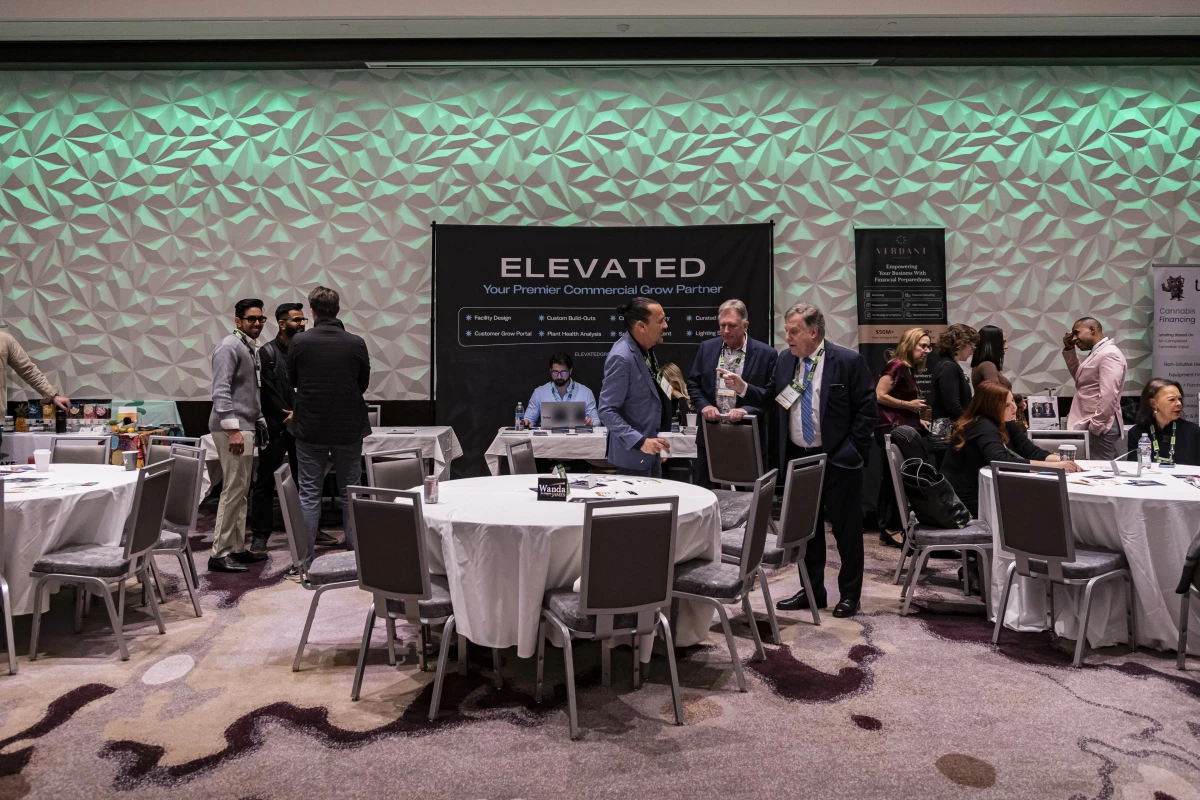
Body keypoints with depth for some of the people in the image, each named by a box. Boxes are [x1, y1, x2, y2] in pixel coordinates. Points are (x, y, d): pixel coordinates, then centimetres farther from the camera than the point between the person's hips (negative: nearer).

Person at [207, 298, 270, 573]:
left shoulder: (250, 349, 18)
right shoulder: (230, 347, -10)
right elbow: (221, 391, -19)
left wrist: (260, 423, 19)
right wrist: (232, 428, -24)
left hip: (246, 427, 9)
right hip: (233, 428, -9)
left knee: (241, 491, 11)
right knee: (233, 490, -8)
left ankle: (237, 549, 18)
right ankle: (219, 554, -3)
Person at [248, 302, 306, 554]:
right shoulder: (267, 352, -2)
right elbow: (268, 392, -8)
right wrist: (288, 417, -10)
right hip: (275, 427, -4)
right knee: (265, 481, -1)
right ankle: (259, 535, 5)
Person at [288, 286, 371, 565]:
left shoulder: (300, 342, -9)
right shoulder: (356, 343, -8)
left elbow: (292, 380, 6)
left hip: (310, 429, 0)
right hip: (349, 429, 0)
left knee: (309, 494, 7)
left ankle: (305, 560, 10)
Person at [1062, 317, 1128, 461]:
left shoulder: (1109, 354, -14)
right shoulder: (1096, 354, 17)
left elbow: (1108, 395, -22)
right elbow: (1079, 376, 33)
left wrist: (1095, 426, -21)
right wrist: (1069, 350, 19)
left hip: (1099, 428, -10)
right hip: (1090, 426, 10)